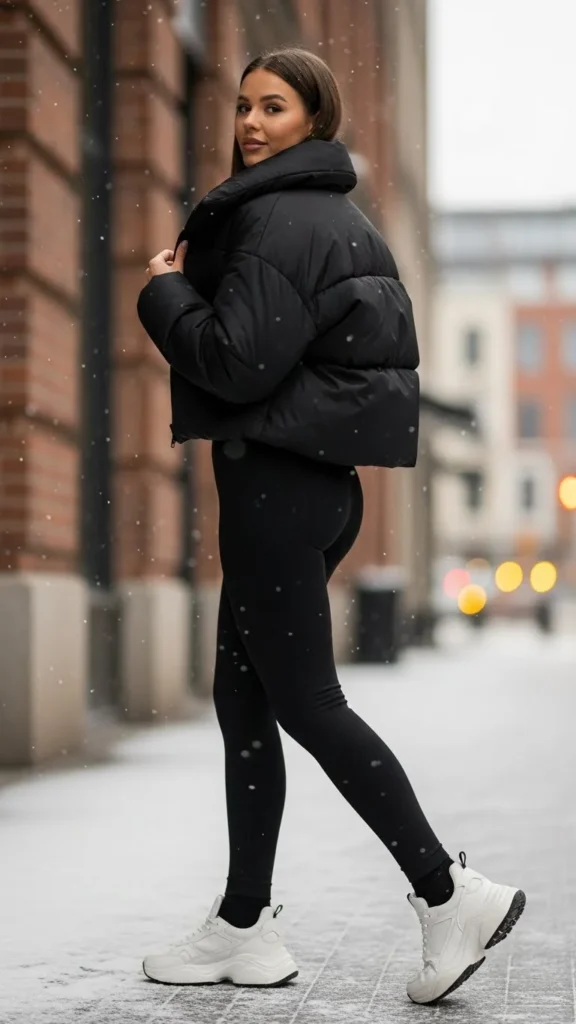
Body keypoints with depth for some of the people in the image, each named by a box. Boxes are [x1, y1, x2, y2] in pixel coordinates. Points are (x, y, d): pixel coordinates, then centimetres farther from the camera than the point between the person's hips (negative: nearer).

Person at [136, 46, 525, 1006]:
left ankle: (450, 893, -4)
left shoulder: (279, 218, -14)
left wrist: (166, 290, -4)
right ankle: (245, 926, 16)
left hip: (275, 484, -10)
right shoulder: (342, 219, 17)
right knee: (242, 699, 12)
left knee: (304, 704, -6)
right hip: (319, 478, 10)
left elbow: (236, 362, -20)